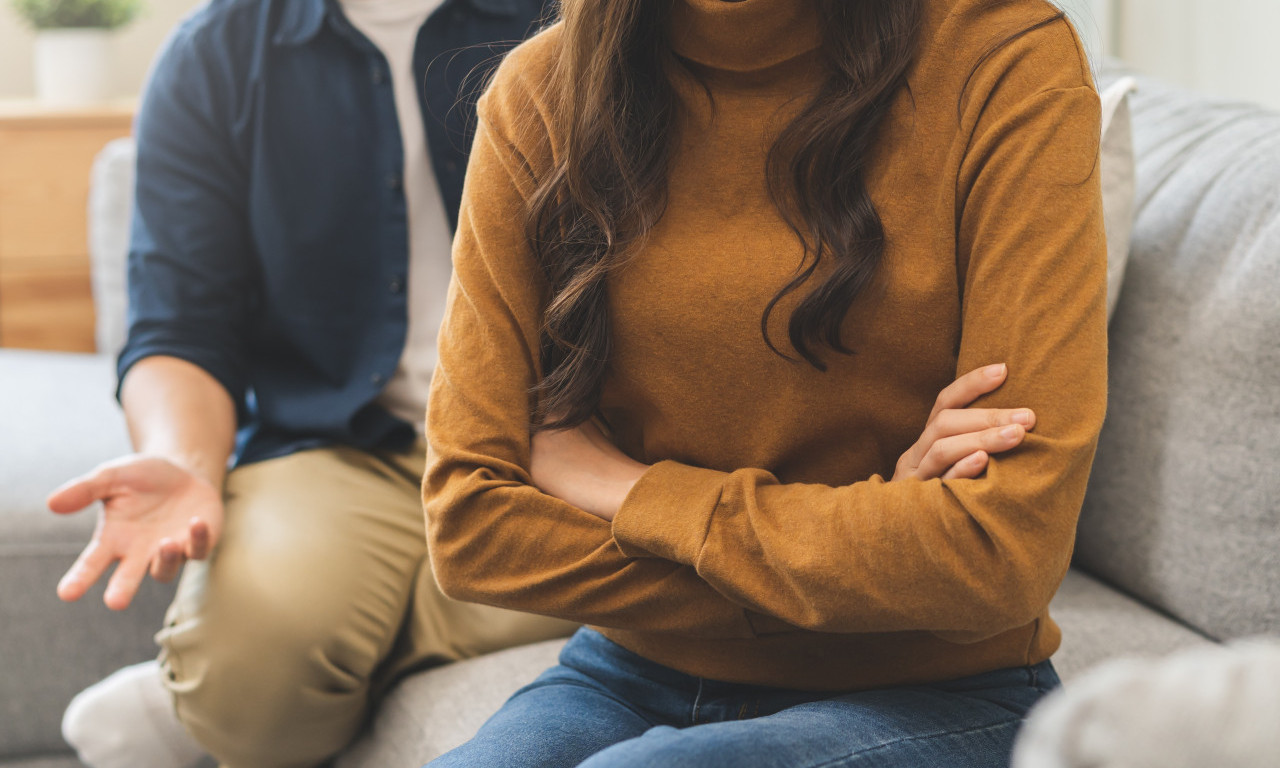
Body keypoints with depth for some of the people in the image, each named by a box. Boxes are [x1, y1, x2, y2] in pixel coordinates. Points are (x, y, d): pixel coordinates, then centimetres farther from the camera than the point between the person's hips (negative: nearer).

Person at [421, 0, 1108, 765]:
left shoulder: (1006, 63, -12)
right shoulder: (540, 94, -3)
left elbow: (1010, 547, -19)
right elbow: (468, 526, -8)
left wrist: (636, 494, -12)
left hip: (929, 699, -3)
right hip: (632, 673, 4)